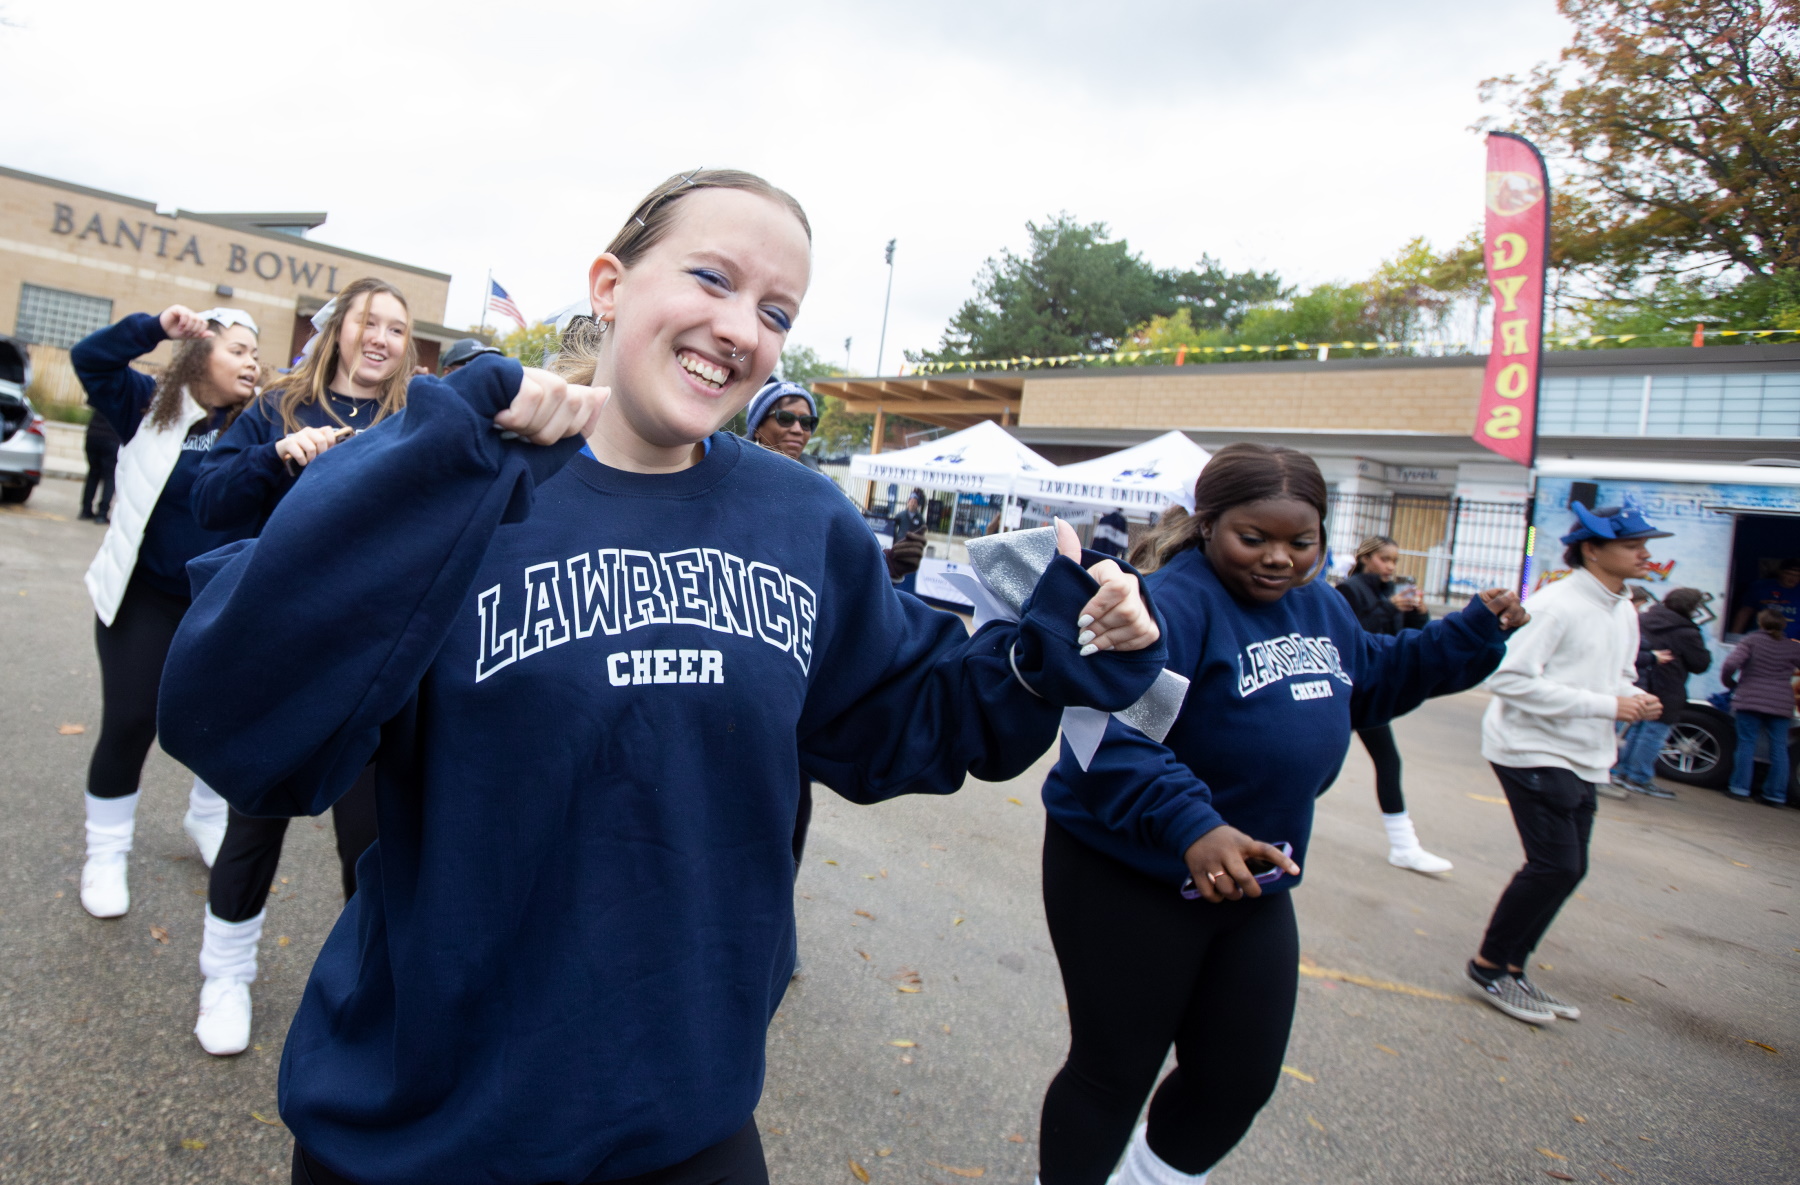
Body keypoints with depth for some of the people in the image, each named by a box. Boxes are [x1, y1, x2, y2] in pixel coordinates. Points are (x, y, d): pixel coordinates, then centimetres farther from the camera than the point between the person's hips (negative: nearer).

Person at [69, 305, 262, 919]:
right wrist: (156, 327, -21)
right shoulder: (153, 405, -5)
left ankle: (207, 820, 38)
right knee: (129, 724, -2)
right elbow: (90, 358, -10)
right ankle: (106, 853, 18)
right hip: (145, 598, -2)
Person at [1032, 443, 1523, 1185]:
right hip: (1129, 879, -8)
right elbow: (1108, 727, -36)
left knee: (1240, 1081, 20)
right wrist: (1188, 824, -46)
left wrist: (1475, 632, 13)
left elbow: (1374, 678, 23)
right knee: (1114, 1076, 7)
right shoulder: (1173, 603, -24)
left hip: (1251, 880, 8)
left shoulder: (1318, 606, 6)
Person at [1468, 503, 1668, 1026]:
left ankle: (1511, 969, 24)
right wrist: (1605, 705, -23)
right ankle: (1489, 965, 7)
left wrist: (1635, 699, 0)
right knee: (1555, 865, -10)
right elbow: (1510, 678, -25)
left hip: (1582, 758, 10)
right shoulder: (1555, 605, -18)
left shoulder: (1624, 612, 12)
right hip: (1532, 751, -9)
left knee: (1567, 869, 11)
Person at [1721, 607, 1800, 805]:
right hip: (1781, 705, 2)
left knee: (1747, 743, 3)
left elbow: (1730, 664, -14)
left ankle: (1741, 789, 2)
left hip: (1749, 700, -2)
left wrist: (1730, 683, 4)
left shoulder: (1752, 640, -3)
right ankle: (1776, 795, 9)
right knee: (1779, 749, 7)